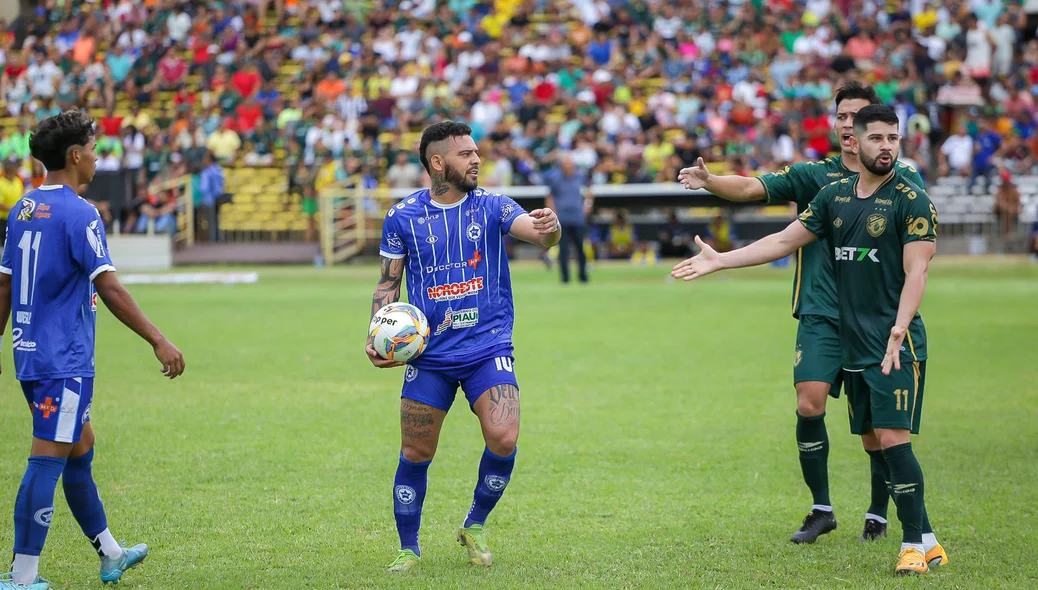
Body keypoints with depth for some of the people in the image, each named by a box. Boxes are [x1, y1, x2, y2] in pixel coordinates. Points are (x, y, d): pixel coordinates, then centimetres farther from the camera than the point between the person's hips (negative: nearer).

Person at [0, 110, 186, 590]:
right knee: (47, 463, -7)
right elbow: (110, 290, -20)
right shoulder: (79, 214, -15)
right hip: (65, 361, -9)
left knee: (80, 449, 19)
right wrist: (159, 342, -18)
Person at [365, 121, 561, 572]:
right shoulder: (403, 216, 2)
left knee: (503, 438, -17)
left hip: (487, 348, 0)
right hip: (429, 355, 0)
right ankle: (408, 549, 20)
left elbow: (539, 234, -15)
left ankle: (475, 526, 8)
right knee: (415, 454, 1)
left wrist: (549, 227, -40)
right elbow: (388, 284, 10)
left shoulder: (491, 206, 1)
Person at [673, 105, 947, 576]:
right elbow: (785, 241, 18)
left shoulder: (912, 201, -7)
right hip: (852, 343, 7)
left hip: (896, 344, -7)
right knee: (871, 441, 6)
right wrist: (720, 260, 16)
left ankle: (916, 543, -6)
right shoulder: (835, 195, 11)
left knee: (892, 439, -13)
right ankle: (926, 541, 12)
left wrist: (897, 333, -25)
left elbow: (915, 275, -13)